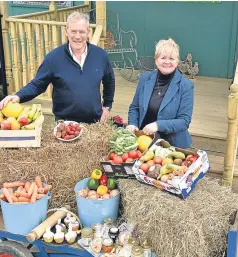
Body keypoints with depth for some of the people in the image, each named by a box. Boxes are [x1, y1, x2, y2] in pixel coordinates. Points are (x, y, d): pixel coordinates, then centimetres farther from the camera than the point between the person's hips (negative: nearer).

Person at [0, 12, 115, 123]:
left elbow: (109, 82, 12)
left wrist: (107, 106, 12)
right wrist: (18, 96, -23)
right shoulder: (53, 57, -10)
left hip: (95, 122, 2)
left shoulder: (101, 55, -3)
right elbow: (37, 84, -7)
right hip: (64, 123, -2)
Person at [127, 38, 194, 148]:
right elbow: (134, 107, 9)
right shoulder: (145, 78, -1)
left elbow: (184, 121, -14)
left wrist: (158, 125, -26)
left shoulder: (186, 86, -11)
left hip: (173, 145, -3)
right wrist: (132, 124, -9)